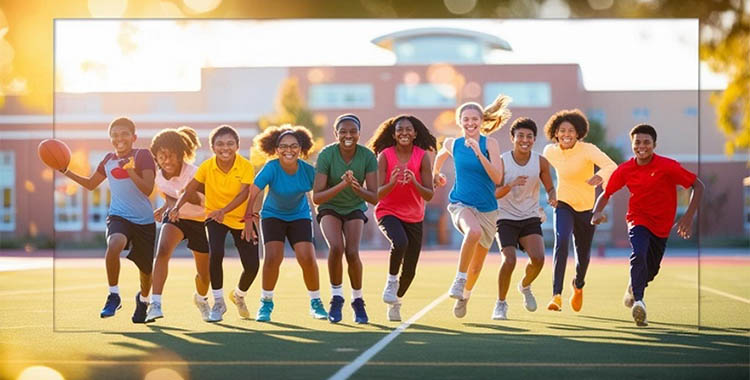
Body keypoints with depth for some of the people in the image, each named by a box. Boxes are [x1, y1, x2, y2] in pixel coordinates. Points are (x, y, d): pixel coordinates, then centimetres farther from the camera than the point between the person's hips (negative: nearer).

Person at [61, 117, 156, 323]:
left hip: (144, 220, -1)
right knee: (114, 244, -33)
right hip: (118, 216, 1)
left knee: (146, 269, 8)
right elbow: (91, 184, 23)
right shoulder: (109, 159, 8)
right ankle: (113, 295, -16)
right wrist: (67, 172, 11)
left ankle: (143, 299, 44)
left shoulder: (142, 155, -5)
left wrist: (130, 171, -26)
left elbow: (148, 189, -13)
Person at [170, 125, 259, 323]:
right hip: (214, 217, 0)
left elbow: (243, 194, -28)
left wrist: (224, 210, -44)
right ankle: (218, 302, -6)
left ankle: (239, 295, 31)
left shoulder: (246, 167, -18)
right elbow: (190, 190, -11)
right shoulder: (207, 167, -14)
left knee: (252, 265, -4)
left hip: (241, 219, 0)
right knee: (215, 254, -26)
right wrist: (177, 207, -30)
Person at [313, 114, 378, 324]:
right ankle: (336, 297, -7)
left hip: (355, 209, 1)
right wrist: (341, 185, -39)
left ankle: (358, 300, 4)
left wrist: (357, 187, -38)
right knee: (336, 247, -26)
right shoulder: (326, 155, -23)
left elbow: (374, 198, -17)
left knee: (352, 252, -19)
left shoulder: (368, 156, -18)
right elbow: (316, 198, -24)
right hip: (330, 207, -1)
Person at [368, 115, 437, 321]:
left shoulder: (423, 157, -7)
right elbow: (378, 194, -12)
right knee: (400, 242, -35)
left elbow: (429, 195, -9)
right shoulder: (385, 156, -10)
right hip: (388, 212, -2)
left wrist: (414, 182, -28)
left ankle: (395, 302, 33)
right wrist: (392, 182, -32)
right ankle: (391, 281, -10)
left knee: (410, 271, 4)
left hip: (414, 217, 3)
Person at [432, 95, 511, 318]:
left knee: (476, 266, 12)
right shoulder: (453, 145, 1)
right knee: (474, 231, -38)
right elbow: (440, 157, 26)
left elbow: (497, 178, -18)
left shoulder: (489, 144, -7)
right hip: (460, 204, -1)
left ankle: (464, 296, 42)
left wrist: (479, 153, -25)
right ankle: (459, 280, -25)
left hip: (487, 209, 1)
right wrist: (435, 174, 38)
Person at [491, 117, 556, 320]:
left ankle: (525, 286, 16)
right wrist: (511, 185, -31)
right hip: (506, 218, -2)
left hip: (531, 218, 2)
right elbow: (494, 193, -12)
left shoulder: (540, 162, -3)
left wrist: (552, 197, -15)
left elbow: (549, 187, 9)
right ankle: (500, 304, 3)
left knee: (538, 258, -18)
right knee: (509, 260, -19)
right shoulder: (502, 161, -9)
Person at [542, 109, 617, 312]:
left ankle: (578, 285, 48)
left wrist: (600, 176, -57)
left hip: (586, 207, 0)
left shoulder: (588, 150, -20)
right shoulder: (550, 151, -9)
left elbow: (611, 166, -36)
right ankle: (556, 295, -31)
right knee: (561, 242, -26)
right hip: (563, 204, 0)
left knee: (583, 254, 13)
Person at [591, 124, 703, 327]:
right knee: (638, 255, -30)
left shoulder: (667, 166, -14)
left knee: (651, 271, 10)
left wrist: (688, 216, -19)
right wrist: (597, 213, -14)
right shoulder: (625, 169, -6)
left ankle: (633, 289, 44)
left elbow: (698, 186, -10)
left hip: (662, 225, 1)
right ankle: (638, 301, -36)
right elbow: (606, 194, 7)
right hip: (638, 220, -1)